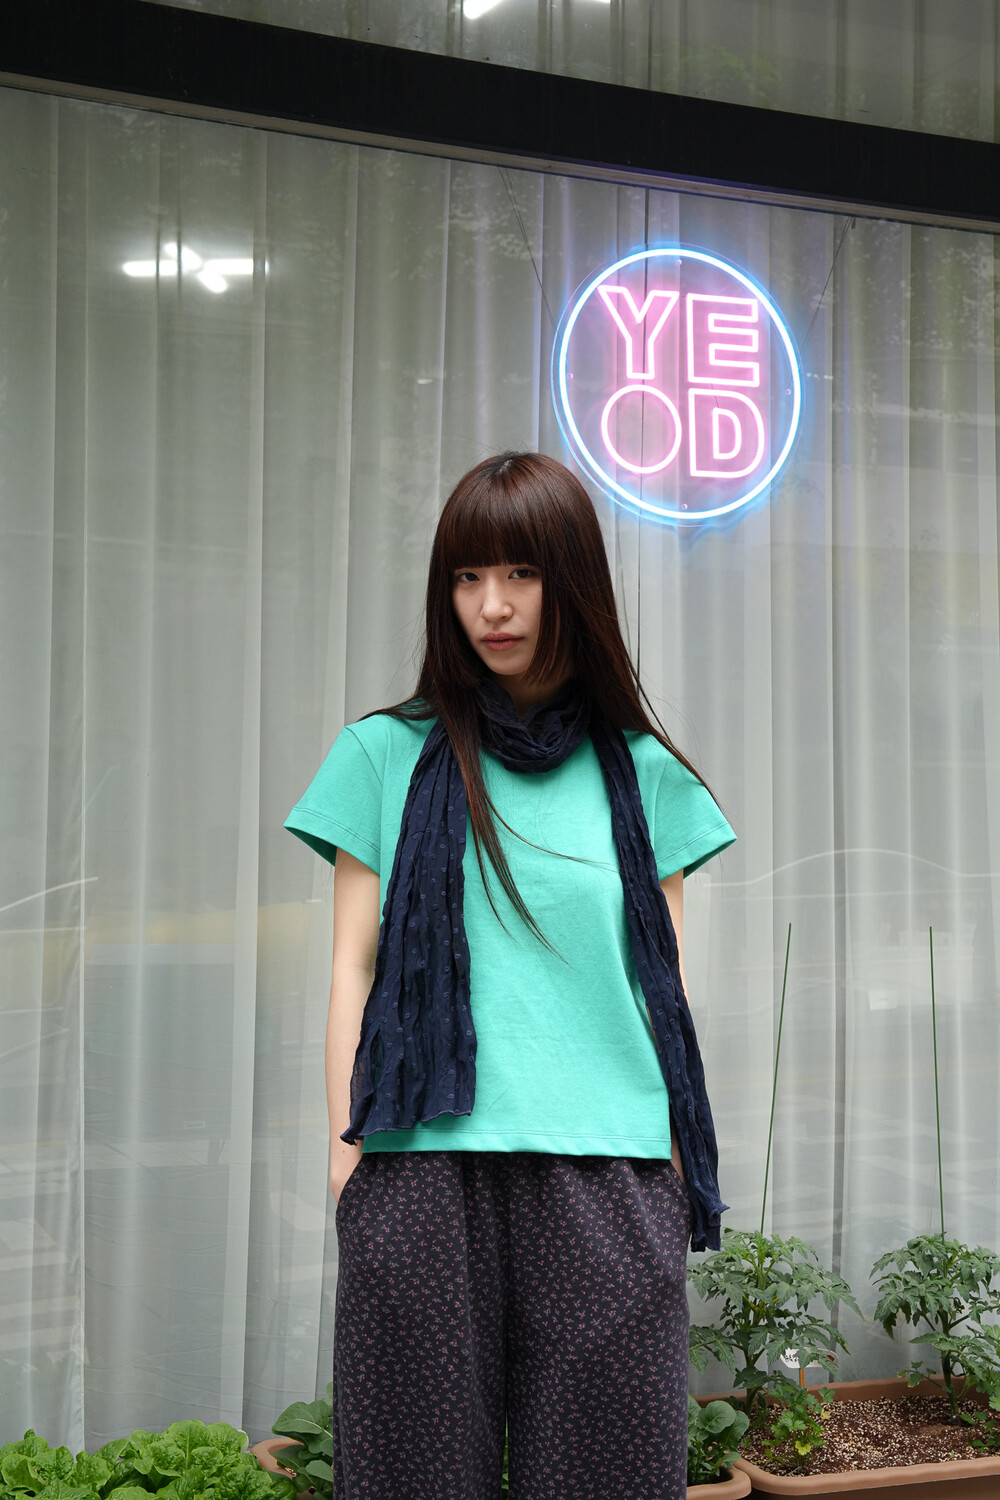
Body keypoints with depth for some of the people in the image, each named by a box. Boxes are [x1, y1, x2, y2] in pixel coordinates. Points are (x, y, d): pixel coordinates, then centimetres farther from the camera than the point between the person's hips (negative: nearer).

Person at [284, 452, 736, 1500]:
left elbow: (666, 985, 12)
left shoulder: (641, 773, 11)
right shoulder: (387, 754, 9)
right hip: (424, 1168, 0)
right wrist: (347, 1154, 2)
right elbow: (354, 968, 8)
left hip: (605, 1175, 1)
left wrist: (681, 1172, 9)